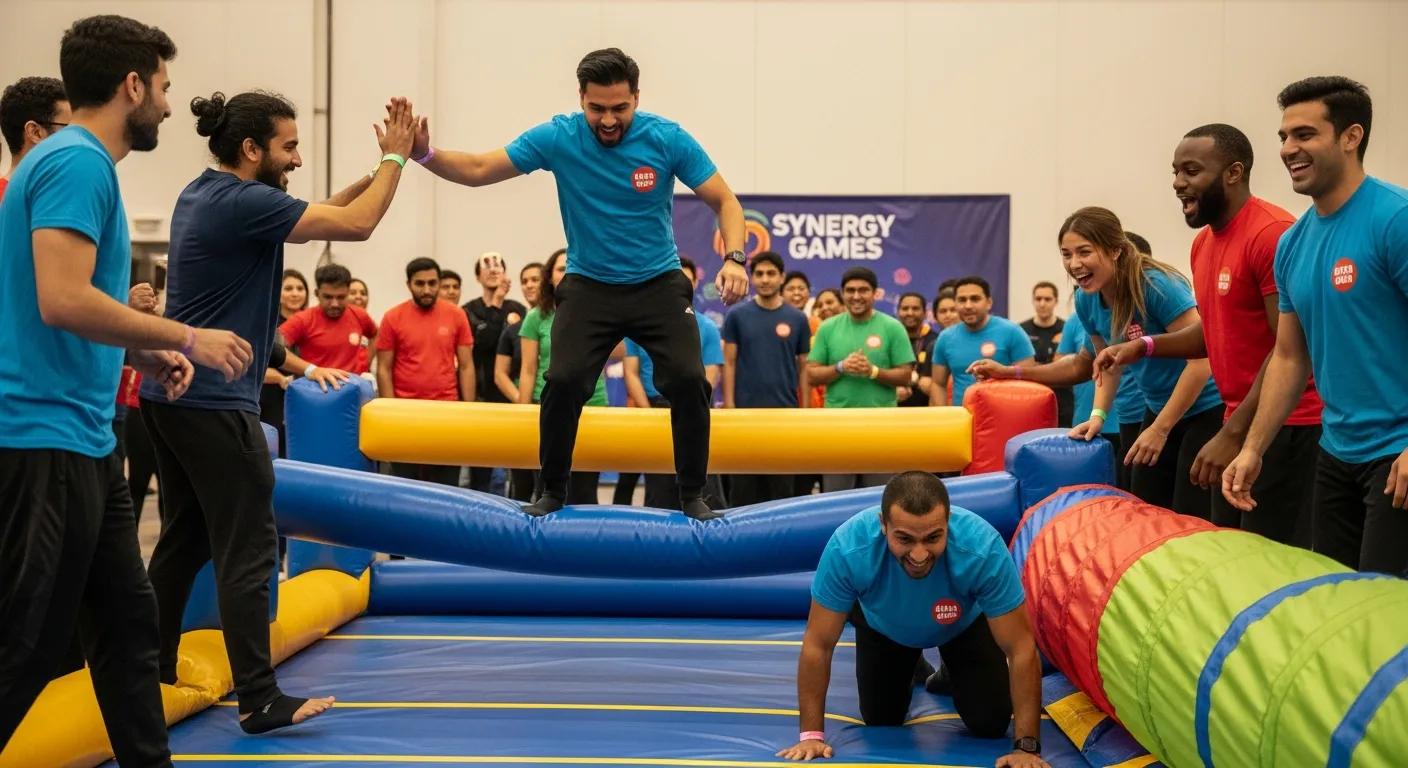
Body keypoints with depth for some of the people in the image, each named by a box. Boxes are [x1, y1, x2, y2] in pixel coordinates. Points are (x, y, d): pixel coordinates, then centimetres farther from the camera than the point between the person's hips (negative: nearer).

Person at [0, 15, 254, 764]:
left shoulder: (78, 162, 16)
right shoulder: (76, 162, -14)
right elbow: (62, 301, -25)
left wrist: (145, 356, 9)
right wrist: (186, 338, -16)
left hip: (83, 437, 10)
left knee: (127, 619, 15)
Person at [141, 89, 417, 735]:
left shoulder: (204, 194, 13)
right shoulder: (243, 201, -17)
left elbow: (314, 215, 17)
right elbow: (355, 225, -16)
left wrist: (382, 167, 10)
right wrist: (395, 157, -3)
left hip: (171, 393, 10)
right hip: (213, 402, -10)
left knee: (184, 540, 17)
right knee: (248, 551, -5)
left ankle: (154, 675, 26)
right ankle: (260, 700, -1)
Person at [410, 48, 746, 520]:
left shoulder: (668, 140, -13)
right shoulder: (557, 138, -12)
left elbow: (725, 202, -7)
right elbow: (478, 170, -7)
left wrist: (734, 258, -24)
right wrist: (425, 154, -25)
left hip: (659, 283, 0)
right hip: (589, 285, 0)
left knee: (687, 379, -16)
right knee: (563, 381, -16)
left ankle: (693, 495, 4)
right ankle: (552, 492, 8)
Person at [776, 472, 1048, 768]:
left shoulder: (983, 548, -44)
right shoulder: (847, 547, -42)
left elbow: (1022, 649, -34)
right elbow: (818, 645, -28)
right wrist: (811, 735, -26)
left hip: (965, 624, 0)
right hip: (883, 625, 1)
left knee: (989, 724, -4)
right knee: (881, 721, 6)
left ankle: (952, 674, 28)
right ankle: (905, 673, 38)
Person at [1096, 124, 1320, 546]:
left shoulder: (1272, 235, -17)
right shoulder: (1204, 242, 11)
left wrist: (1232, 435, -20)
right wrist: (1146, 346, 6)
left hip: (1285, 428, -9)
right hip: (1238, 425, 9)